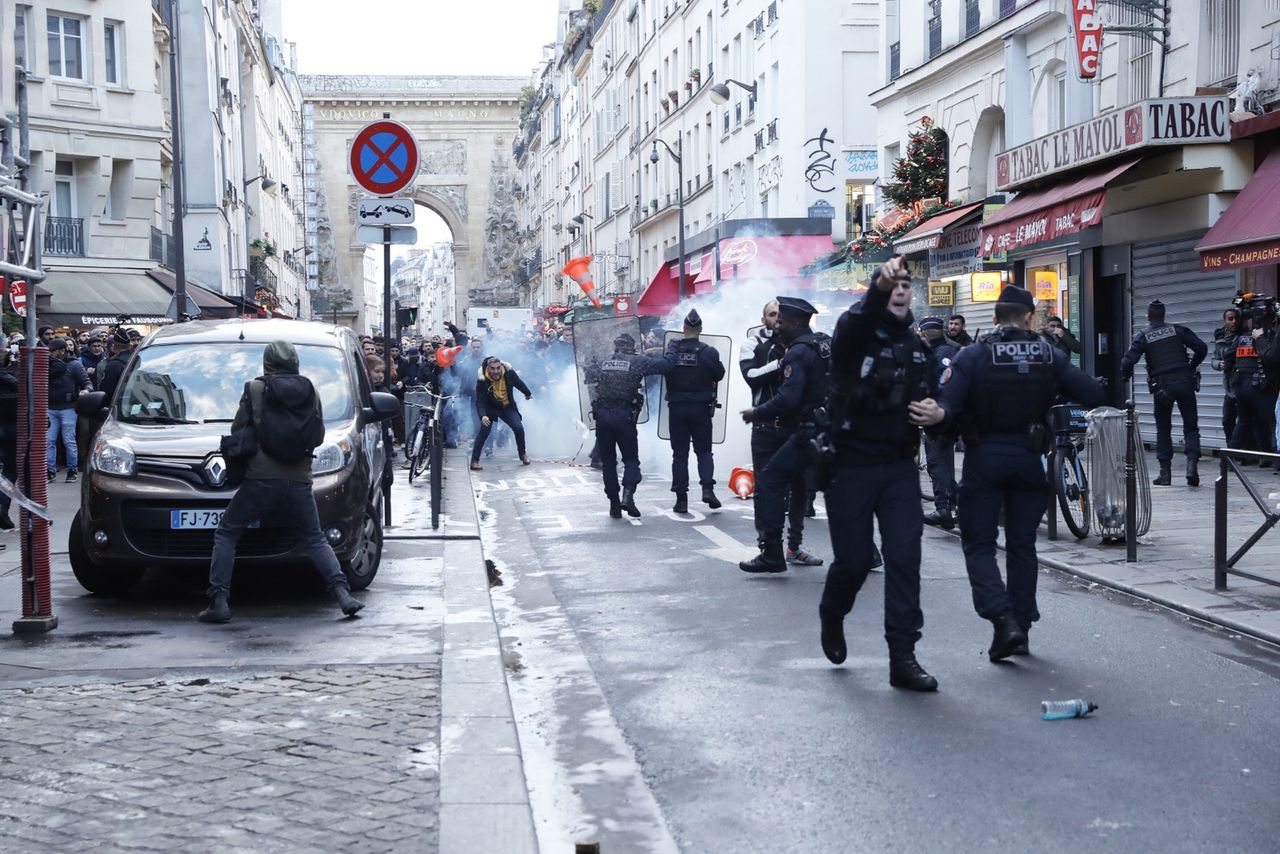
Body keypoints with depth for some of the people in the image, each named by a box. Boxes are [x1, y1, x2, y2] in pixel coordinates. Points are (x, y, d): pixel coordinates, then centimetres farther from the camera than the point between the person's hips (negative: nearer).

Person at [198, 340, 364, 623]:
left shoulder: (255, 389, 1)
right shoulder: (311, 392, 9)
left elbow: (237, 429, 6)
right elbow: (319, 435, 15)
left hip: (260, 479, -3)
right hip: (299, 481, 3)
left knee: (226, 535, 10)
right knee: (315, 540, 17)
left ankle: (219, 602, 1)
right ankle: (343, 594, 0)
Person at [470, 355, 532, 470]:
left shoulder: (509, 373, -20)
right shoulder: (482, 381, -26)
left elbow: (519, 384, 2)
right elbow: (480, 401, -27)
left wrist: (528, 394, 21)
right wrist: (482, 415, -46)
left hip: (507, 407, 2)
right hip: (490, 408, -2)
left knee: (518, 428, -13)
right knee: (484, 431, -17)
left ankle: (522, 454, 11)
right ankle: (474, 460, -11)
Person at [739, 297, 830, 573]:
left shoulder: (798, 352, -13)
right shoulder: (825, 344, 14)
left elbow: (787, 399, -23)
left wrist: (756, 413, -10)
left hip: (808, 432, -9)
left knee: (769, 481, -6)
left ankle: (771, 555, -11)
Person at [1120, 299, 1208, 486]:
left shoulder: (1142, 336, 0)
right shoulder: (1177, 330, 5)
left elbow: (1128, 362, -9)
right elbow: (1202, 348, 1)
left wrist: (1127, 376, 13)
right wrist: (1191, 367, 17)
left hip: (1162, 386, -1)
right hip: (1184, 382, 1)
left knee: (1163, 429, 13)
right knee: (1190, 426, 7)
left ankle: (1165, 472, 10)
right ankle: (1192, 462, -14)